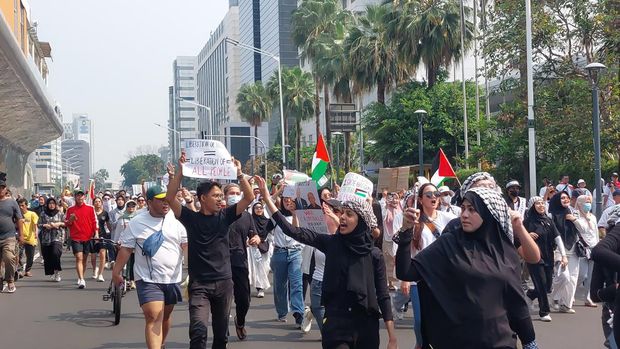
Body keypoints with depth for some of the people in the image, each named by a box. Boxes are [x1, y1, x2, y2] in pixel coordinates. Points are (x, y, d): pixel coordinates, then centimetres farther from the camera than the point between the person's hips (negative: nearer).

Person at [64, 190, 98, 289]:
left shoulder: (90, 208, 6)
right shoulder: (70, 209, 5)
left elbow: (94, 221, 6)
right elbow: (66, 224, 8)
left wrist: (96, 233, -5)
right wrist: (70, 220, -13)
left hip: (87, 237, 2)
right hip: (75, 237, -2)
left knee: (84, 259, 10)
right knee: (79, 258, -14)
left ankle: (81, 278, 24)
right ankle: (81, 280, -21)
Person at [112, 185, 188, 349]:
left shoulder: (176, 220, -1)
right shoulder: (137, 223, -3)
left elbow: (187, 245, -4)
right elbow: (126, 249, 1)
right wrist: (116, 272, 0)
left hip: (172, 278, 3)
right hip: (147, 279, -3)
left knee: (165, 316, 18)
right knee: (153, 318, -14)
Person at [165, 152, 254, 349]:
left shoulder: (225, 216, 5)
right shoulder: (191, 218, -1)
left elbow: (249, 198, -1)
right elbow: (170, 198, -12)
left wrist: (239, 174, -9)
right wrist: (180, 172, -18)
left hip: (224, 282, 3)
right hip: (199, 284, -3)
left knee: (221, 332, 13)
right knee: (198, 329, -19)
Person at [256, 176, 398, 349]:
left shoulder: (374, 255, -2)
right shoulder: (331, 243, 1)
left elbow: (383, 295, -1)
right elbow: (293, 231, -5)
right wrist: (267, 198, -11)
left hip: (366, 326, 0)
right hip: (336, 322, 0)